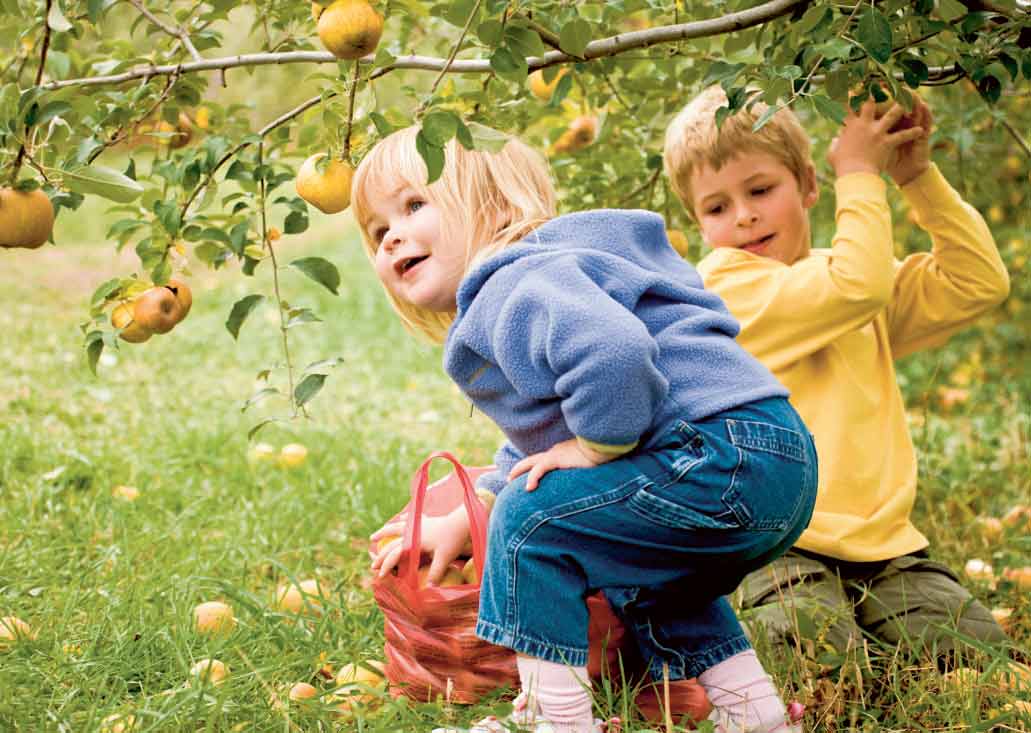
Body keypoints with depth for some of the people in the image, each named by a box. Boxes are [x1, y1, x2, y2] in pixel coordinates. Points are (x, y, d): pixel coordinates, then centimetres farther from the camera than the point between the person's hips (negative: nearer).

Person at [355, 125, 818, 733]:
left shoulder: (517, 289, -10)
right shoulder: (498, 313, 26)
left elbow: (615, 352, -32)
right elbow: (535, 447, 40)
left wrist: (593, 448, -16)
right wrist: (464, 520, 38)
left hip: (727, 457, -12)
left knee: (533, 519, -10)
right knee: (645, 581, 35)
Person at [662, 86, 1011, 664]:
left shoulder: (855, 275, 16)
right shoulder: (726, 282, -9)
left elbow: (979, 285, 7)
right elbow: (858, 286, -20)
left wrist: (918, 177, 2)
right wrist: (861, 172, -7)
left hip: (881, 543, 6)